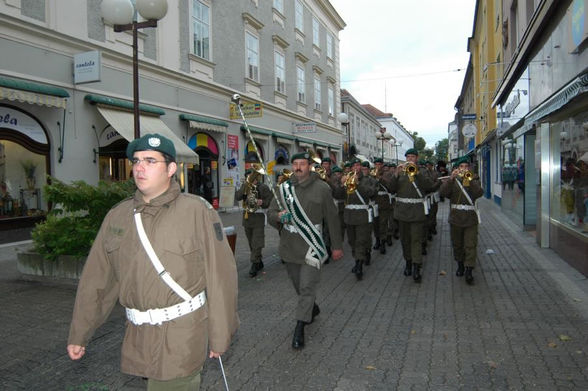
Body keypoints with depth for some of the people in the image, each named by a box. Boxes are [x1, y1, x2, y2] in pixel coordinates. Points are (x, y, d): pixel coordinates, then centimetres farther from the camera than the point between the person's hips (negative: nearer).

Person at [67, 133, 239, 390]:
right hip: (138, 335, 5)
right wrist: (79, 334, 13)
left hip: (182, 333, -5)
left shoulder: (197, 212, -10)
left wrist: (219, 336, -7)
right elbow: (95, 279, 10)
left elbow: (220, 276, -10)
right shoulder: (117, 216, 5)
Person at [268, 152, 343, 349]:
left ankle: (299, 329, 2)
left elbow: (331, 218, 1)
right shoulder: (284, 188, 4)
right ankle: (313, 308, 44)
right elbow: (270, 212, 9)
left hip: (311, 246, -4)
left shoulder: (321, 188, -4)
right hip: (289, 246, 4)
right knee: (299, 285, 18)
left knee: (307, 287, -7)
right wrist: (278, 216, -16)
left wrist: (337, 246, 4)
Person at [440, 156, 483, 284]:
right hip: (456, 218, 1)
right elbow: (444, 192, -13)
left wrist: (469, 180, -22)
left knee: (470, 245, -6)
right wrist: (451, 178, -25)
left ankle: (469, 271, -6)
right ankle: (460, 264, 29)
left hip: (470, 218, -1)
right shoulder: (452, 180, 7)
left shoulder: (474, 180, 9)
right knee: (457, 245, 12)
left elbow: (479, 193, -12)